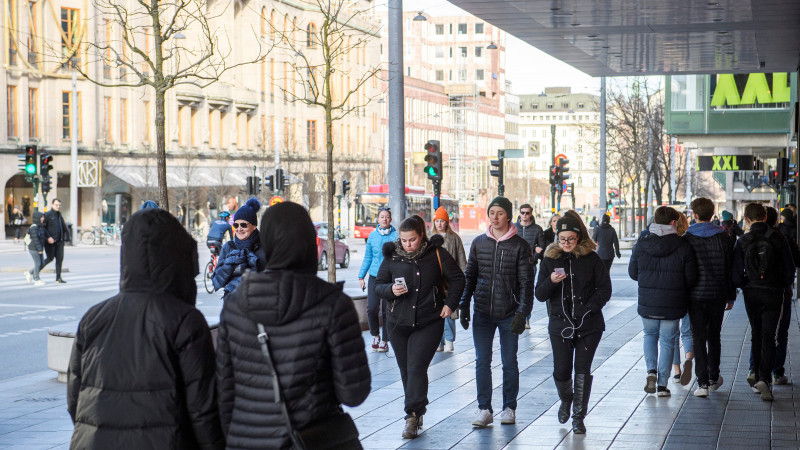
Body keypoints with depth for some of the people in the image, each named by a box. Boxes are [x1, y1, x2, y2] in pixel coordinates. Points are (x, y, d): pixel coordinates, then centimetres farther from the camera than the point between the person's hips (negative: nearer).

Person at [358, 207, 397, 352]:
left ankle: (384, 341, 14)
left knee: (386, 310, 1)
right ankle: (375, 335, 17)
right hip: (374, 276, 2)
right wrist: (361, 276, 13)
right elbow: (367, 257, 16)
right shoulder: (373, 235, 9)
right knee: (372, 308, -7)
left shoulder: (396, 235, -1)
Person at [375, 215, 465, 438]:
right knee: (406, 370, 9)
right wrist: (391, 289, -14)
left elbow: (457, 279, 6)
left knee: (416, 368, -13)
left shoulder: (436, 254, -3)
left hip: (429, 322, -3)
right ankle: (417, 413, 24)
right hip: (398, 323, 3)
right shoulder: (392, 256, 2)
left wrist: (450, 304, -4)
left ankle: (412, 416, -13)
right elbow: (378, 285, 7)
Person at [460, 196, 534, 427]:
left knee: (509, 362, 6)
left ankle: (509, 408, 18)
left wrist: (522, 313, -13)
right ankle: (484, 409, 6)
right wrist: (463, 305, 4)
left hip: (509, 313, -2)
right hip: (482, 313, 3)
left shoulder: (520, 246, -3)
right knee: (482, 361, 0)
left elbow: (526, 282, -5)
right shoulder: (479, 243, 7)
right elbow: (469, 276, 12)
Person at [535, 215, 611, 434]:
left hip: (589, 325, -1)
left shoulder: (591, 259, 1)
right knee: (561, 371, -2)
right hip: (560, 324, 1)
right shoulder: (550, 259, 5)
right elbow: (540, 294, 3)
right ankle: (566, 399, 31)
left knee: (582, 370, -2)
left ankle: (578, 416, 10)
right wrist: (551, 281, -17)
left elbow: (604, 289, 2)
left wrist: (588, 308, -11)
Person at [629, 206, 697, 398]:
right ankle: (662, 385, 10)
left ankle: (651, 371, 4)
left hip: (647, 303, 2)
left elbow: (632, 272, 3)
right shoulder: (683, 246, -9)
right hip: (673, 304, -2)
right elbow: (691, 278, -7)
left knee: (650, 335, 24)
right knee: (667, 341, 10)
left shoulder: (641, 244, -4)